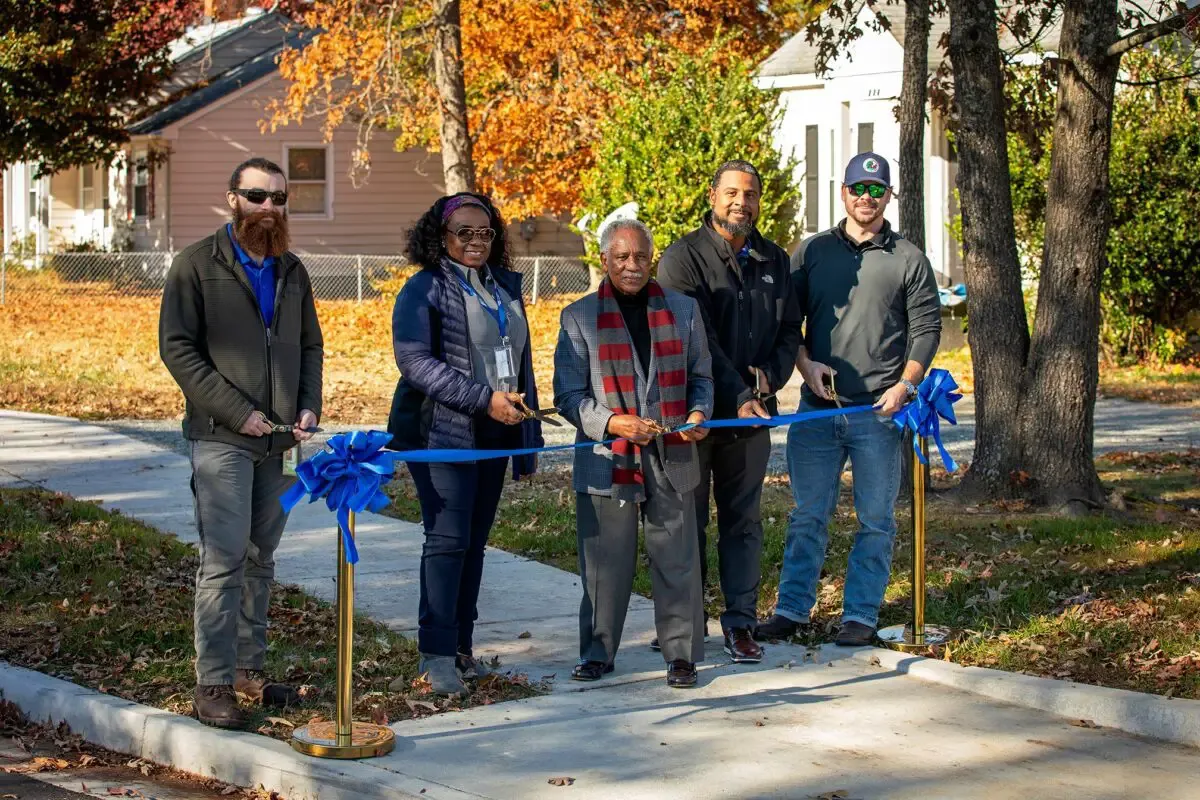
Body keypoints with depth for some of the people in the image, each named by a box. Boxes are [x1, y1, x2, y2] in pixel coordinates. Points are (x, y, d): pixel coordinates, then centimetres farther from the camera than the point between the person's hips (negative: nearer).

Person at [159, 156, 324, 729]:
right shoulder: (197, 266, -3)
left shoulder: (291, 271, 14)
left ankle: (250, 669, 20)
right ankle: (213, 685, -6)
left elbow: (311, 345, 21)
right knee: (224, 559, -9)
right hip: (221, 438, -6)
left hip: (277, 440, 6)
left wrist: (309, 405, 2)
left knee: (260, 558, 11)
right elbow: (176, 348, -9)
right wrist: (237, 411, -14)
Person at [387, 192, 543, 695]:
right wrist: (484, 399, -21)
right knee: (448, 539, -10)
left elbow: (521, 361, 20)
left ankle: (461, 645, 14)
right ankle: (437, 653, -6)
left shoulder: (505, 287, 15)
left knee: (475, 540, 8)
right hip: (442, 433, -6)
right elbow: (414, 361, -17)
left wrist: (528, 441, 17)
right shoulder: (425, 289, -6)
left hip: (494, 435, 6)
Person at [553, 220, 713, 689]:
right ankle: (597, 653, 18)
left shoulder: (683, 310, 11)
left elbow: (700, 376, 18)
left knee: (677, 560, 3)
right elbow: (569, 394, 0)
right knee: (605, 562, 4)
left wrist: (698, 413, -3)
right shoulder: (579, 317, 3)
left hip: (671, 458, 2)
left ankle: (681, 653, 13)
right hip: (606, 461, -1)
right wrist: (613, 423, -15)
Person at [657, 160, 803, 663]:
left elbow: (790, 329, 14)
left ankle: (741, 621, 13)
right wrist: (737, 395, -18)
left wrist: (770, 377, -5)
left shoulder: (774, 261, 11)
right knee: (688, 521, 4)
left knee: (744, 521, 7)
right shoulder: (684, 258, -6)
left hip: (752, 413, 4)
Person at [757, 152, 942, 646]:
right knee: (808, 516, 5)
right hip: (817, 408, 1)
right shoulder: (812, 251, 10)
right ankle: (792, 608, 12)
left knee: (875, 520, 3)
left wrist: (906, 384, -8)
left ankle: (861, 615, 10)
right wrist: (806, 364, -5)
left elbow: (927, 327, 4)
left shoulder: (908, 259, 5)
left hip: (880, 411, -1)